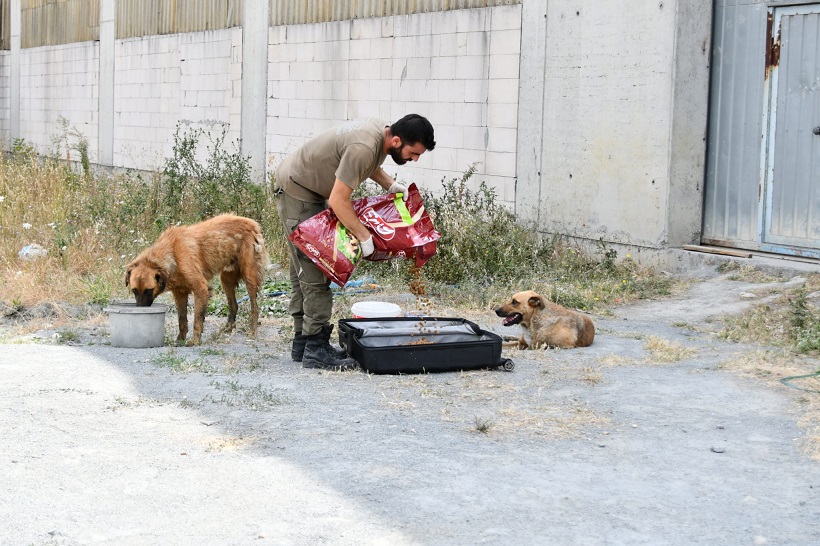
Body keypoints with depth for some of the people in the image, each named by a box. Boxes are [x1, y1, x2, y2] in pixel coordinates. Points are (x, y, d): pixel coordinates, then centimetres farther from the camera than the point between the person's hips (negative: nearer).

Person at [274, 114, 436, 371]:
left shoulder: (381, 130, -2)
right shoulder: (364, 147, -32)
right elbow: (338, 200, -30)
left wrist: (390, 184, 5)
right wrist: (364, 236, -24)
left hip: (312, 190, 10)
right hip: (296, 191, -10)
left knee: (305, 269, 14)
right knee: (315, 272, -12)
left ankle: (302, 342, 22)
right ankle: (316, 349, -11)